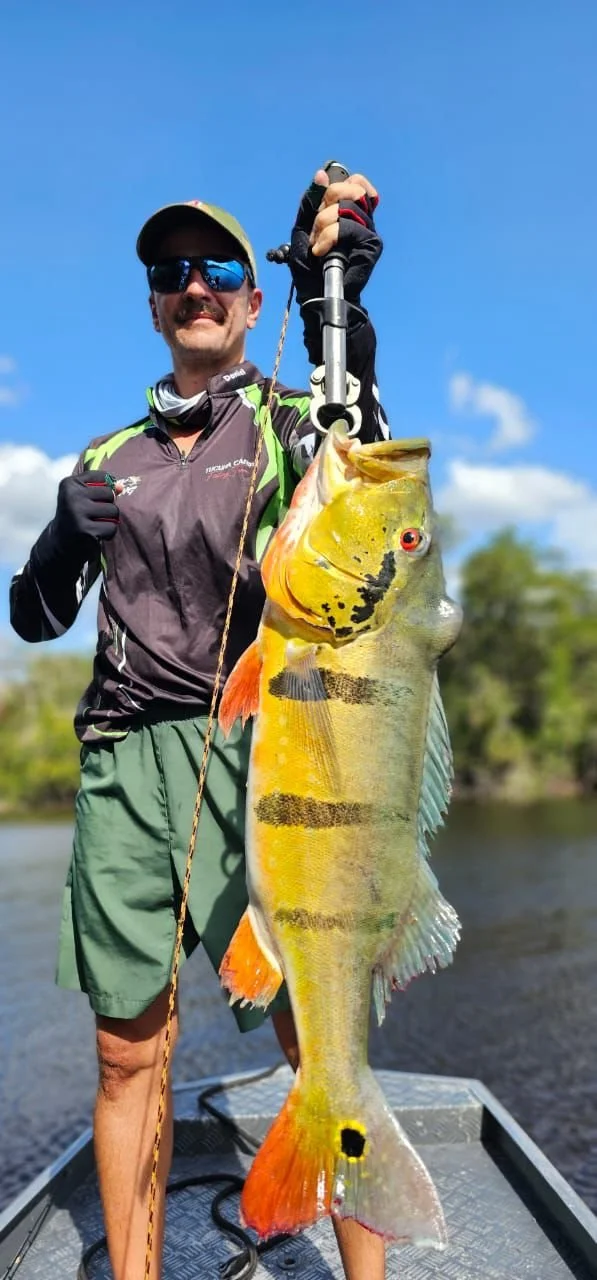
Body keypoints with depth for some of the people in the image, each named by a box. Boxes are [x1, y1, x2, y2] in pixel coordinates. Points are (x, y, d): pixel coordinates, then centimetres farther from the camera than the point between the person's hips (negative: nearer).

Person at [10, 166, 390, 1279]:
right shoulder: (109, 460, 20)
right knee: (128, 1052, 5)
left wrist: (337, 306, -28)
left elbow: (362, 449, -13)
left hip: (257, 745, -3)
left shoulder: (285, 426, 11)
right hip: (124, 763, 3)